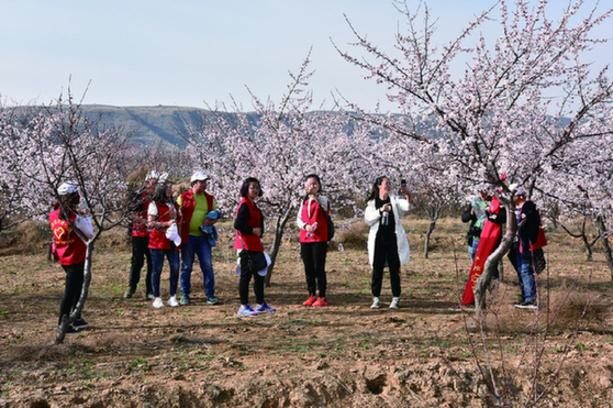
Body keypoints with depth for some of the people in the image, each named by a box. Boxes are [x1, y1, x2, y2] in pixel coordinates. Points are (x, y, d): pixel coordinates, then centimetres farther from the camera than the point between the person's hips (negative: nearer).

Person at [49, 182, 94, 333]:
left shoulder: (54, 214, -2)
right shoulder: (76, 217, -22)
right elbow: (90, 234, -11)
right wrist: (88, 218, 0)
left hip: (63, 257, 7)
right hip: (76, 259, -7)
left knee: (76, 286, 21)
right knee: (71, 290, 2)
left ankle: (76, 318, 31)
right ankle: (63, 323, 6)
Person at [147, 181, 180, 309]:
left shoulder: (172, 204, 17)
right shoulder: (154, 204, -4)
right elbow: (150, 223, -11)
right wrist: (167, 223, -17)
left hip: (172, 241, 6)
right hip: (158, 242, -6)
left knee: (175, 268, 0)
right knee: (157, 269, 1)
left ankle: (172, 297, 9)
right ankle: (156, 298, 8)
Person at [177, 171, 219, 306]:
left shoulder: (209, 199, 10)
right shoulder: (183, 197, -1)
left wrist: (211, 221, -5)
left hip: (204, 237, 3)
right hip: (188, 237, -3)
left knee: (208, 266, 0)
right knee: (186, 267, 6)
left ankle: (210, 295, 8)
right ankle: (185, 295, 16)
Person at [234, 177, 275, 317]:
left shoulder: (252, 205, 17)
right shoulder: (244, 205, -14)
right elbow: (238, 224, -23)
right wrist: (253, 230, -18)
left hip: (254, 245, 10)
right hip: (246, 246, -10)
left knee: (260, 274, 15)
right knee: (246, 274, -5)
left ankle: (261, 304, 24)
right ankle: (243, 307, 2)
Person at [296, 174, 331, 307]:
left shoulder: (323, 200, 1)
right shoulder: (303, 201, 14)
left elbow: (325, 208, -21)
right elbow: (298, 218, 10)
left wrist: (314, 195, -23)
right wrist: (305, 226, -10)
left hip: (319, 239, -5)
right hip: (305, 239, 5)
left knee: (319, 268, -5)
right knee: (308, 268, 8)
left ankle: (322, 297, 0)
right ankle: (311, 295, 17)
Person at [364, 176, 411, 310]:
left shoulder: (394, 200, 7)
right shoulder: (372, 202, 7)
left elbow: (406, 207, -11)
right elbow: (367, 219, -5)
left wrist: (407, 196, -28)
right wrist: (380, 211, -17)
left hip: (393, 238, 0)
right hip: (378, 239, 0)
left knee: (394, 269, 2)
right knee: (377, 269, 2)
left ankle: (396, 299, 6)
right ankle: (376, 298, 8)